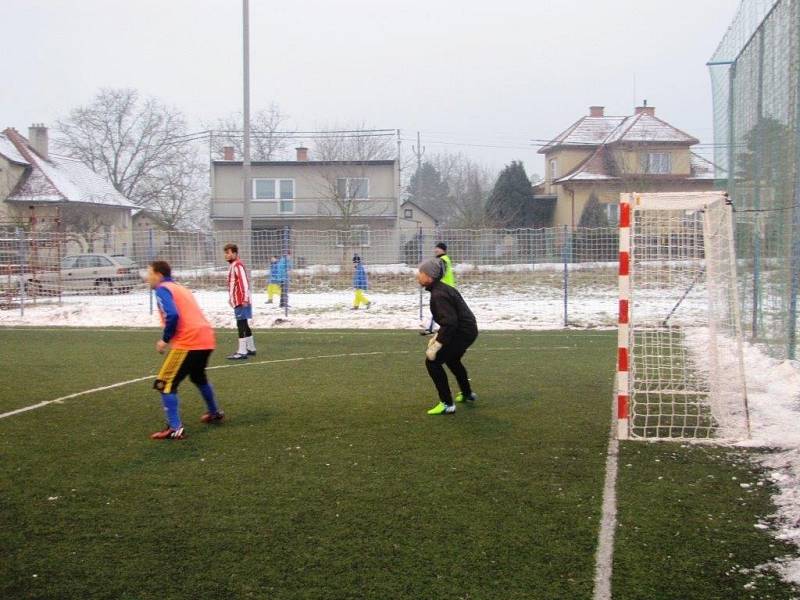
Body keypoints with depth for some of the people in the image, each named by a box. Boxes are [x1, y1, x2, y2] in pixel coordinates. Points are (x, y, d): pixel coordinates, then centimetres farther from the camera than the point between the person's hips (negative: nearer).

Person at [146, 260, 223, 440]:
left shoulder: (162, 289, -3)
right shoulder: (179, 288, 25)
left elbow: (172, 315, -19)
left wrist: (165, 340, -7)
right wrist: (171, 339, 19)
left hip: (188, 343, -9)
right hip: (206, 339, 9)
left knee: (165, 384, -2)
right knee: (198, 376, 34)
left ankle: (175, 429, -8)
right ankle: (214, 413, 48)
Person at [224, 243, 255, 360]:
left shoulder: (238, 265, -14)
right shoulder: (232, 265, 17)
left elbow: (244, 282, -21)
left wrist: (245, 299, -25)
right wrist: (231, 298, 23)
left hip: (241, 302, -10)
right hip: (238, 301, 10)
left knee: (241, 325, -11)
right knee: (244, 325, 16)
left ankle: (242, 352, -12)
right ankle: (250, 348, 26)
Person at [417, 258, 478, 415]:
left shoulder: (438, 295, -23)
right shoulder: (442, 288, 9)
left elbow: (449, 322, -31)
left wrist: (437, 345, -27)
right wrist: (437, 337, 14)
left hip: (462, 333, -11)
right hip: (468, 330, 11)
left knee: (432, 361, -9)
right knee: (452, 359, 33)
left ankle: (447, 404, -6)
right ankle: (467, 394, 53)